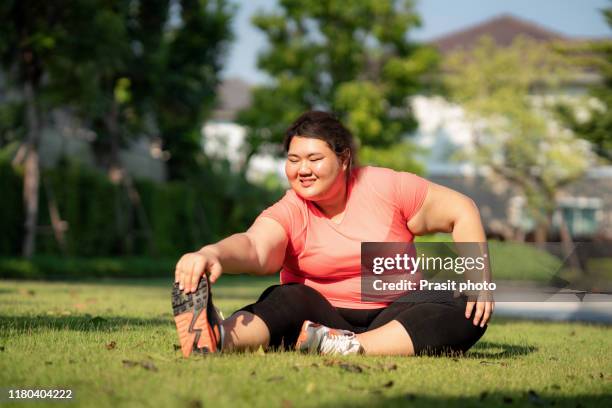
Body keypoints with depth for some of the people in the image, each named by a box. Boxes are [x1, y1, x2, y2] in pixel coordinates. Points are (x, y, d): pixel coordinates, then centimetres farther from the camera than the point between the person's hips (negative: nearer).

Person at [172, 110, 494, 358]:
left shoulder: (387, 187, -2)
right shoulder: (289, 212, -7)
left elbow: (460, 210, 4)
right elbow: (254, 246, -29)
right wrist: (213, 254, -53)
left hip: (392, 318, 2)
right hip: (324, 315, -1)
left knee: (469, 312, -26)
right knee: (289, 298, -32)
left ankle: (349, 348, -42)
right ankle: (215, 338, -63)